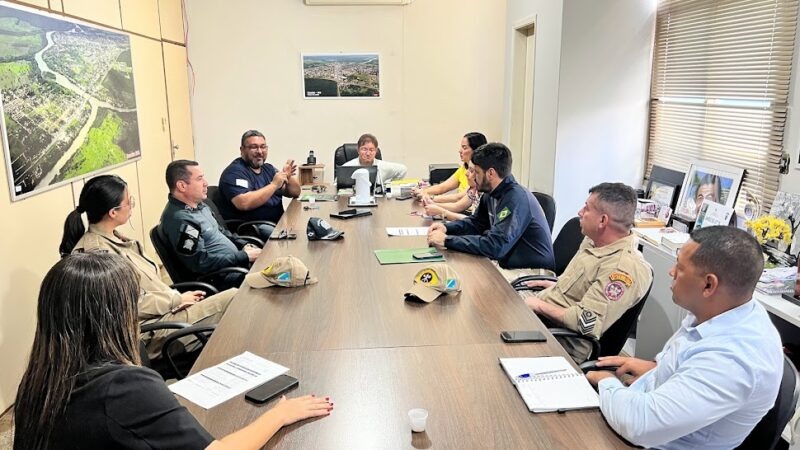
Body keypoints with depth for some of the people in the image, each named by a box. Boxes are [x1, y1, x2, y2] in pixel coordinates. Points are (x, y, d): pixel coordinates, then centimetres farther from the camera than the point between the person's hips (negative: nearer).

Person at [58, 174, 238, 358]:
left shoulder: (111, 238, 9)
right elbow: (133, 304, -20)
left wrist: (176, 297, 2)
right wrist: (178, 299, -9)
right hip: (149, 330, -9)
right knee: (233, 299, -12)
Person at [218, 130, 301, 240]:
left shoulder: (268, 168, 16)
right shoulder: (235, 171, -7)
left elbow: (295, 193, 13)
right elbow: (243, 204, -25)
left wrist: (289, 177, -8)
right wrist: (274, 185, -20)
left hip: (278, 222, 8)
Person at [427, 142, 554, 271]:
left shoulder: (516, 199, -24)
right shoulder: (491, 193, 2)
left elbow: (495, 246, -30)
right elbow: (476, 222, 18)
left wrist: (447, 240, -24)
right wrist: (446, 228, -1)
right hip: (511, 266, 7)